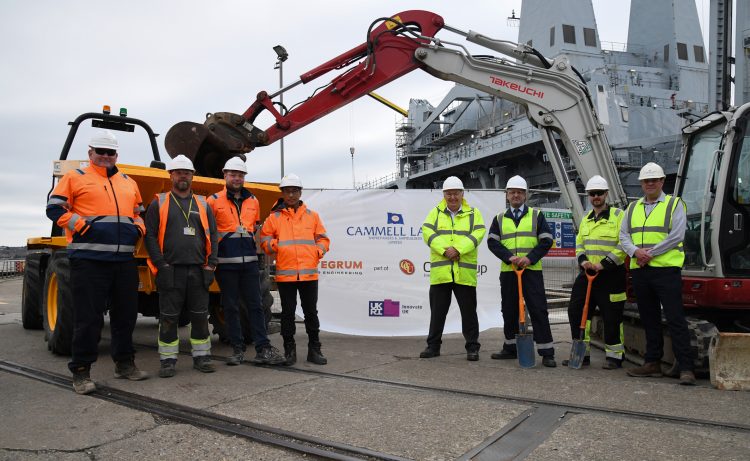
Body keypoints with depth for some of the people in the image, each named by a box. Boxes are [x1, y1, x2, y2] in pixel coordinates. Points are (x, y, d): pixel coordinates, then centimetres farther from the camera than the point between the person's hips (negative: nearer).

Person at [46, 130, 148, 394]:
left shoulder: (128, 183, 19)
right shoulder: (75, 178, 4)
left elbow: (139, 212, 29)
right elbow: (55, 208, 0)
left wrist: (139, 227, 9)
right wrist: (80, 225, -14)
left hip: (124, 260, 6)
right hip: (88, 260, -5)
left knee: (126, 313, 12)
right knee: (88, 317, -4)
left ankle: (124, 363, 26)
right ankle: (81, 372, 6)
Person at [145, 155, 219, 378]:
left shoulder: (202, 205, 13)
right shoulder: (159, 203, 5)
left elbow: (212, 236, 11)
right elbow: (150, 236, -1)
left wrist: (211, 264, 1)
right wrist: (161, 264, -10)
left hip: (198, 271, 3)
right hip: (170, 271, -2)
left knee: (200, 316, 7)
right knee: (169, 318, 2)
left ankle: (201, 357, 17)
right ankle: (168, 360, 12)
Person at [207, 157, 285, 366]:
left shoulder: (253, 201, 12)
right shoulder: (214, 201, 0)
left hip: (249, 262, 3)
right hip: (226, 263, -3)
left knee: (255, 305, 3)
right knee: (231, 307, 5)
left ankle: (263, 349, 4)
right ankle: (237, 349, 14)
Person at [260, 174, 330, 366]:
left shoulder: (312, 216, 10)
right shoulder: (274, 217, 5)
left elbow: (322, 238, 14)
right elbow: (264, 238, 8)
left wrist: (318, 252, -3)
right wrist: (274, 247, -10)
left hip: (309, 273, 1)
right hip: (285, 274, -1)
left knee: (311, 312, 8)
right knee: (288, 313, 6)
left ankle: (314, 349, 17)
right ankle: (289, 350, 16)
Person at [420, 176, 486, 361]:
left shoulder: (473, 213, 8)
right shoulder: (436, 212, 10)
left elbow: (478, 233, -7)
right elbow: (428, 232, -4)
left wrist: (458, 249, -19)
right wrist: (445, 250, -18)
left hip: (465, 272, -1)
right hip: (440, 271, 1)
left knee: (469, 311, 5)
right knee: (437, 311, 9)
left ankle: (472, 347, 15)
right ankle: (433, 346, 19)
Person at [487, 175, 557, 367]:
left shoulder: (536, 215, 7)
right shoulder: (500, 218, 13)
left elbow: (546, 241, 0)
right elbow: (492, 242, 2)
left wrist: (530, 258, -14)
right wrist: (509, 257, -14)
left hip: (532, 270, -3)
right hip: (507, 271, 3)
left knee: (538, 310, -7)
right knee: (509, 311, 10)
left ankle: (546, 352, -4)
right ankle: (510, 348, 23)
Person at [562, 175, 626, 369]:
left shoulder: (618, 215, -5)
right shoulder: (586, 220, 16)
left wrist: (604, 264, -18)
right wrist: (583, 260, -4)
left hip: (611, 275, -6)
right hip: (587, 273, 7)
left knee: (612, 317, -1)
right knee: (576, 311, 4)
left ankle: (614, 356, 13)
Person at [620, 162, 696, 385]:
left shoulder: (674, 204, 2)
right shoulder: (633, 208, 17)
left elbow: (677, 235, -10)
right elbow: (623, 235, 9)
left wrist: (650, 253, -14)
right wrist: (635, 252, -11)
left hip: (666, 269, -5)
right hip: (639, 270, 5)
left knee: (675, 319, -8)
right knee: (649, 320, 12)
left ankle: (686, 368, -5)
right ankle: (653, 363, 20)